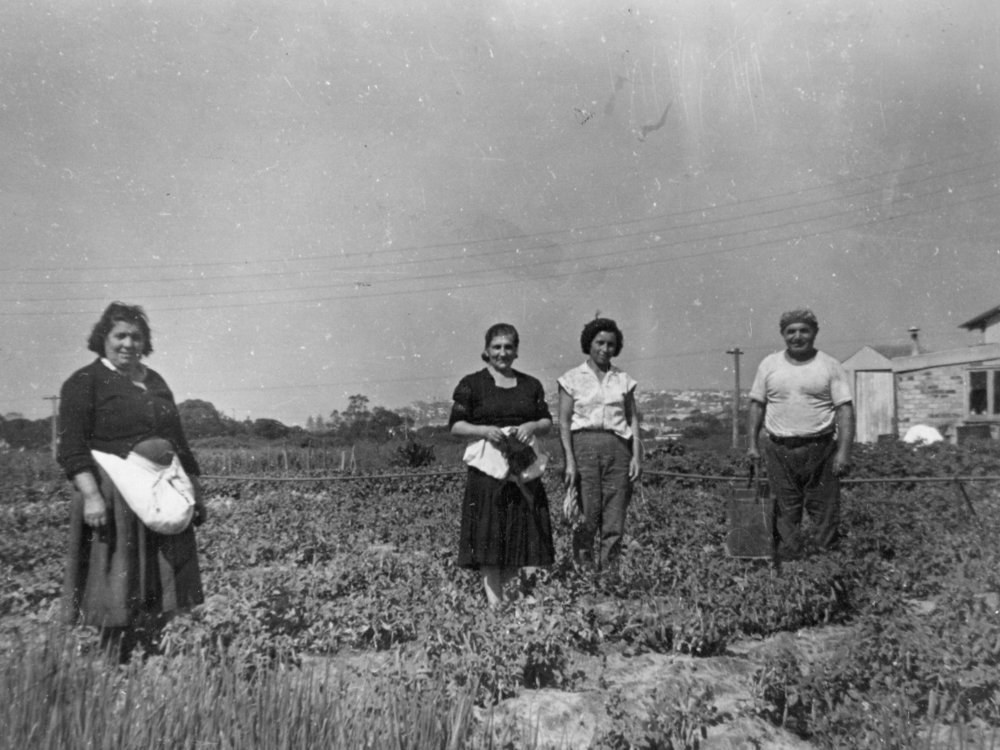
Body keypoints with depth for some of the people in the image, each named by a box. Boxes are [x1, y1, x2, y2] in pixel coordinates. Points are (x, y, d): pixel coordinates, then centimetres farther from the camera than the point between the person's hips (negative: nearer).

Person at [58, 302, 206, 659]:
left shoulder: (156, 382, 18)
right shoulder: (84, 383, -1)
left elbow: (178, 442, 22)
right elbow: (71, 447, -10)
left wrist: (195, 489, 19)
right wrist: (91, 494, -21)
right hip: (115, 503, -6)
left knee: (158, 594, 7)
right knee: (121, 593, -4)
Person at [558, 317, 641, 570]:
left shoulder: (623, 380, 14)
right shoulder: (572, 378, 5)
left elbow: (633, 419, 12)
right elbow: (564, 422, 0)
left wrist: (636, 455, 0)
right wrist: (569, 460, -9)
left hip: (617, 447, 3)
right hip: (584, 445, -2)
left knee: (615, 521, -1)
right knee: (587, 517, -7)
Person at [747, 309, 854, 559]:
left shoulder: (831, 367, 0)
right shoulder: (769, 364, 7)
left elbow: (845, 409, -5)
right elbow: (757, 405, 10)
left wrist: (844, 451, -14)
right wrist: (752, 443, 3)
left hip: (820, 448, -2)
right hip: (778, 449, 2)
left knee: (824, 508, 3)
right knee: (785, 510, 6)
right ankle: (787, 558, 16)